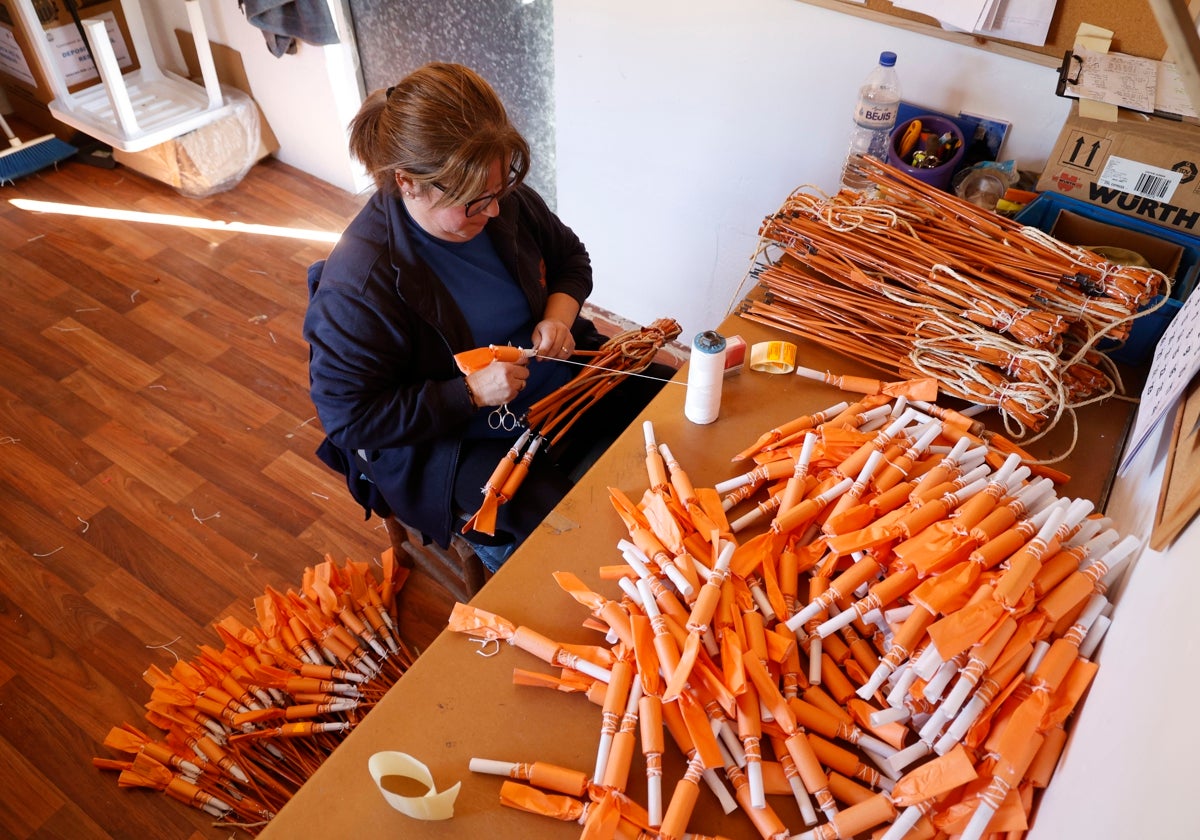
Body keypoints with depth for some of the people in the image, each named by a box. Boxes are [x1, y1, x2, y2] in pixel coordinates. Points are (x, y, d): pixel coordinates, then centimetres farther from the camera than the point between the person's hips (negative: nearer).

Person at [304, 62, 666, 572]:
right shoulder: (356, 281, -25)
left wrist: (559, 314, -10)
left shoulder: (505, 200, -7)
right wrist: (469, 392, -26)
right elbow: (348, 419, -20)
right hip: (454, 444, -6)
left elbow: (569, 256, 13)